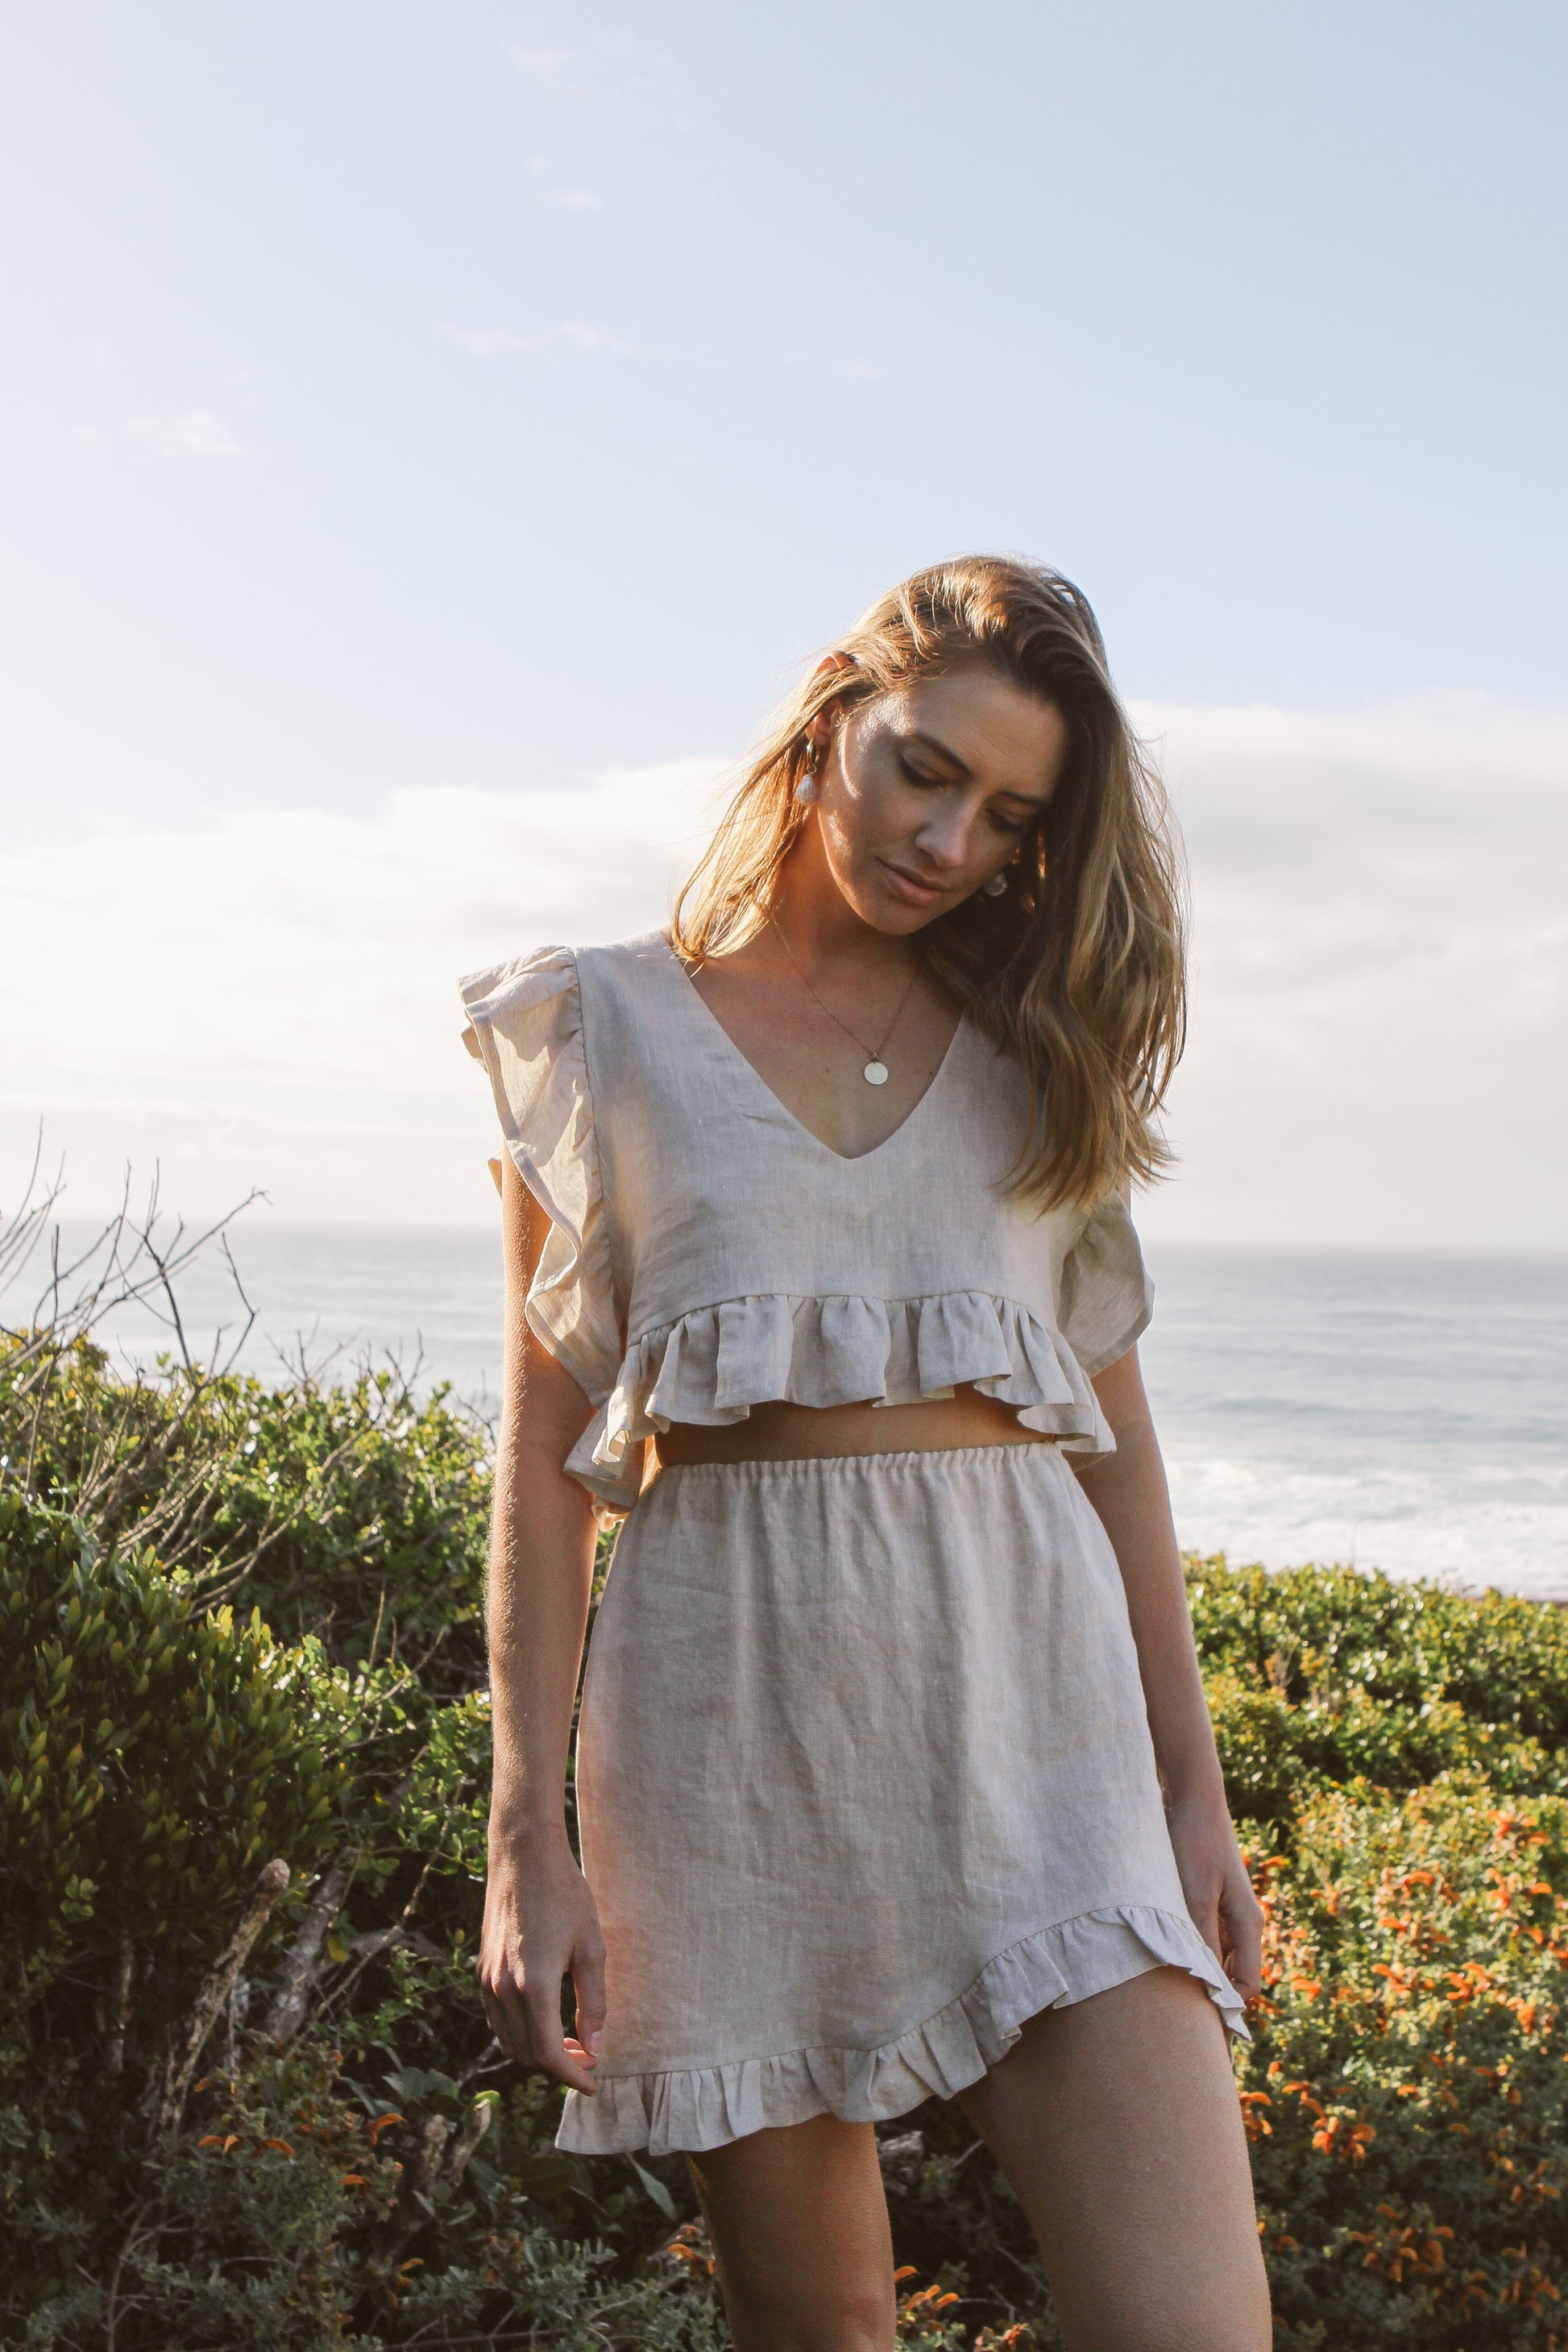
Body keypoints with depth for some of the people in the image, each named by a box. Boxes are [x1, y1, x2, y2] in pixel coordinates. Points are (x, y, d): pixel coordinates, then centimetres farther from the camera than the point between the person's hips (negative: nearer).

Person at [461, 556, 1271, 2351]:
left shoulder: (1038, 1050, 13)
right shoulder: (608, 1030, 6)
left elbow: (1113, 1437, 14)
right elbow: (545, 1459, 2)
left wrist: (1194, 1792, 10)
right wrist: (529, 1841, -3)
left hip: (1025, 1681, 2)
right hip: (731, 1686, -1)